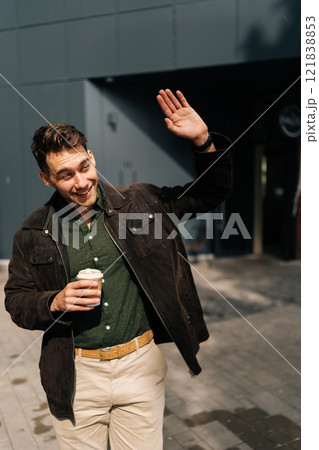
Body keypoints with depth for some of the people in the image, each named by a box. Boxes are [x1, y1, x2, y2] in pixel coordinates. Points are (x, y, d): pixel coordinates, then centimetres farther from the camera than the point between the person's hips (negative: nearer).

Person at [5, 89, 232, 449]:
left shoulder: (139, 202, -4)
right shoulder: (32, 234, -2)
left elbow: (211, 193, 2)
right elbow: (16, 301, 6)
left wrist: (203, 142, -15)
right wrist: (56, 302, -15)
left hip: (141, 365, 0)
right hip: (76, 376, 1)